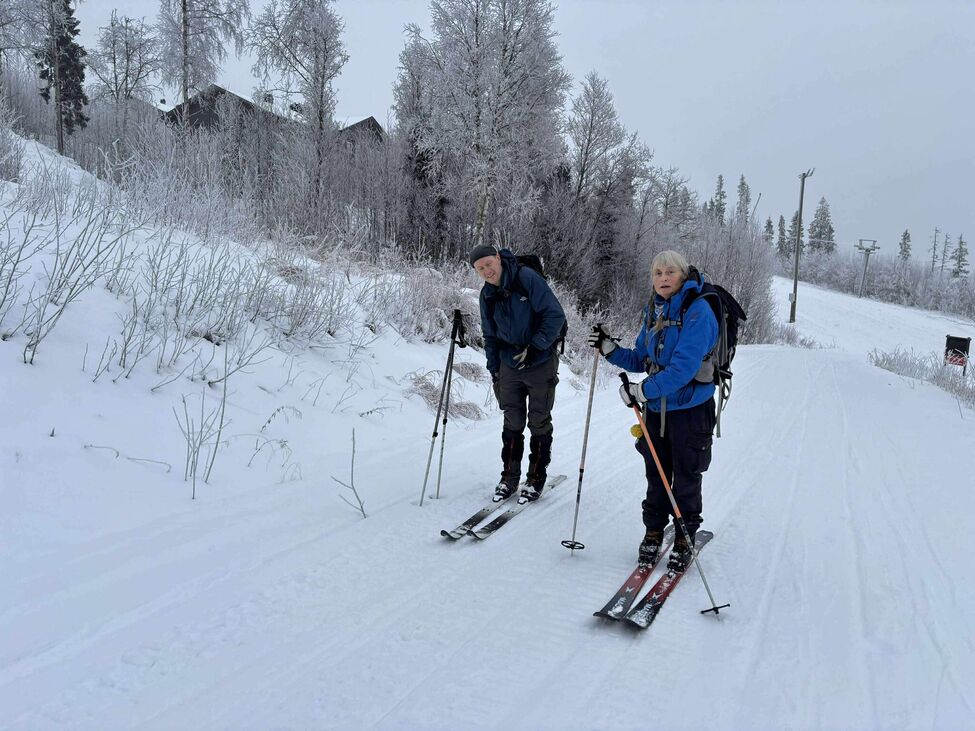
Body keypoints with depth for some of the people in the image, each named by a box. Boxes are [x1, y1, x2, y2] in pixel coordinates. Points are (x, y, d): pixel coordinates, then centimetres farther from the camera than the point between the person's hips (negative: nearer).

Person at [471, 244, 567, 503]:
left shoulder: (527, 278, -15)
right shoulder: (487, 295, 2)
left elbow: (555, 315, -17)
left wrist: (535, 347, -22)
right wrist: (494, 370, 11)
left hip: (541, 363, -4)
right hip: (509, 366, 5)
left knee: (539, 423, 5)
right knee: (512, 423, 9)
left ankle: (536, 478, 17)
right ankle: (509, 477, 20)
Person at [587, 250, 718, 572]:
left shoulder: (697, 310, -16)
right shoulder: (653, 311, 7)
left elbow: (684, 366, -26)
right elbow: (641, 361, 12)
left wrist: (642, 390, -28)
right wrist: (609, 348, -3)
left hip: (690, 408, -6)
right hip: (655, 408, 6)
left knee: (685, 478, 8)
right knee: (656, 475, 15)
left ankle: (685, 538, 25)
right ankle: (654, 531, 31)